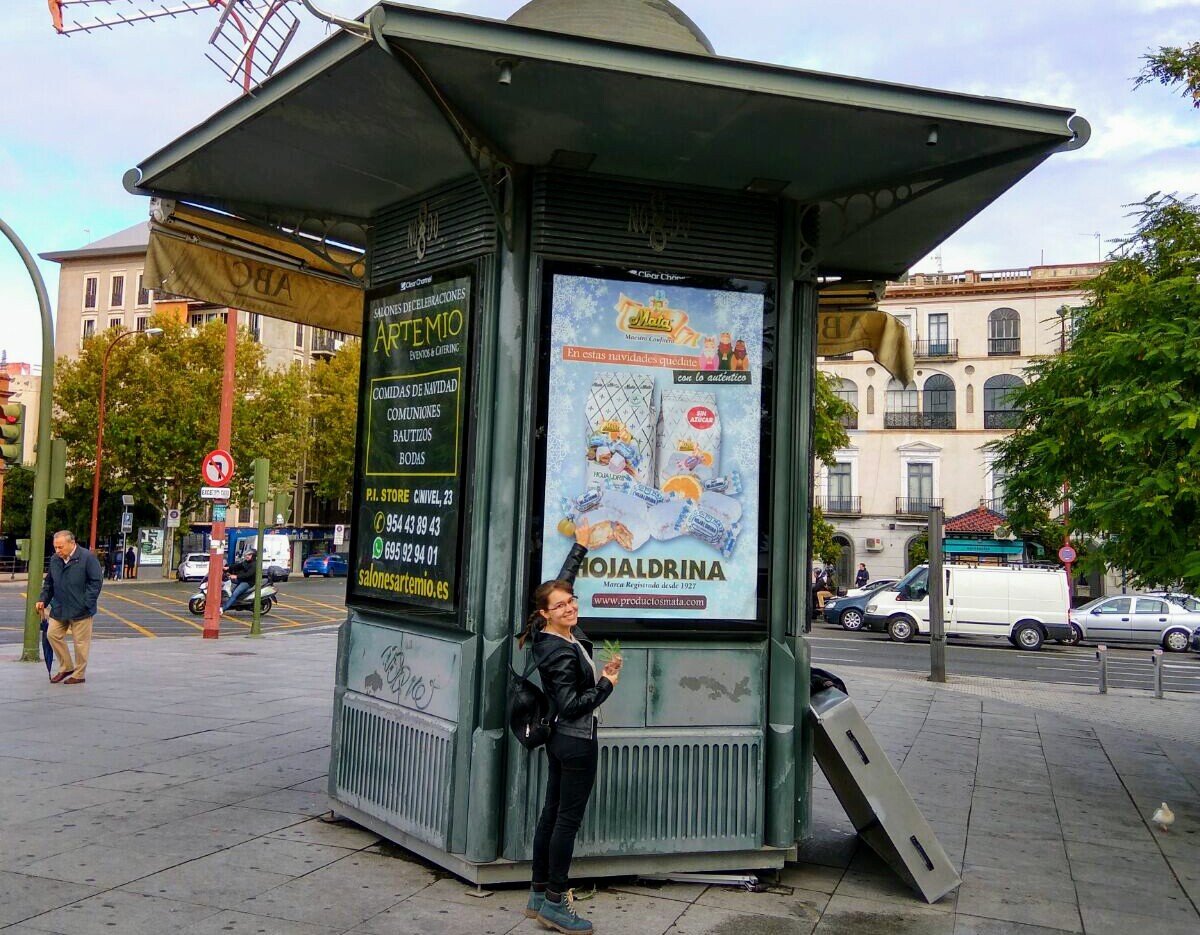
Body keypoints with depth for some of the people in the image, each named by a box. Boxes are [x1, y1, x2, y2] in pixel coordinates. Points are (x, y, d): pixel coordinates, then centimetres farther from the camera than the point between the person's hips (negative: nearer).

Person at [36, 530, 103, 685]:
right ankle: (66, 667, 23)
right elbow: (49, 582, 18)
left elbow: (97, 581, -13)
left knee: (80, 642, 2)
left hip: (80, 610, -6)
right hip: (59, 608, 6)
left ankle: (79, 675, 15)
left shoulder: (87, 557, -13)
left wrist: (86, 603, -17)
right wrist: (43, 599, 5)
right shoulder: (55, 559, 6)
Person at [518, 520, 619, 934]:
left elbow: (561, 582, 16)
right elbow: (570, 706, -25)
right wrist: (606, 684, -18)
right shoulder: (561, 652, -23)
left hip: (561, 739, 9)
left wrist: (580, 546, 23)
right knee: (568, 820, 0)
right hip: (577, 742, -9)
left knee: (551, 815, 14)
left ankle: (539, 895, 24)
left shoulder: (552, 635, 2)